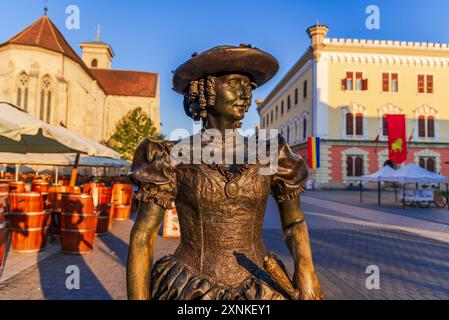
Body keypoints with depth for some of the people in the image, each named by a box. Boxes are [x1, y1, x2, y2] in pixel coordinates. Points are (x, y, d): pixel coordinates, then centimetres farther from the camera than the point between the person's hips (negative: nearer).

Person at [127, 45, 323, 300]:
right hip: (191, 294, -1)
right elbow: (142, 238, -8)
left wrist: (307, 281, -8)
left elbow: (295, 224, 7)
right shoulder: (173, 160, -7)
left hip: (258, 293, 2)